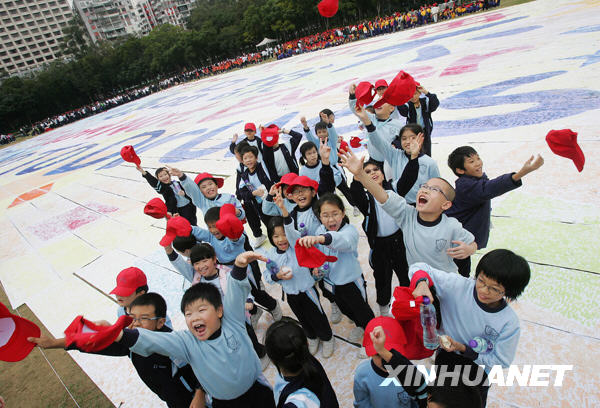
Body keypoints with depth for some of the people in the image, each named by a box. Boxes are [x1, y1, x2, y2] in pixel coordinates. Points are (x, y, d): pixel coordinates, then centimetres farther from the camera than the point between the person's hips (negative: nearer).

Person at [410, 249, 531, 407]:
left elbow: (499, 361, -17)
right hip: (445, 358, 1)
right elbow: (420, 268, -23)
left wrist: (463, 348, -27)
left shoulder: (510, 323, -25)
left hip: (478, 368, -1)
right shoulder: (458, 285, -27)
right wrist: (422, 283, -44)